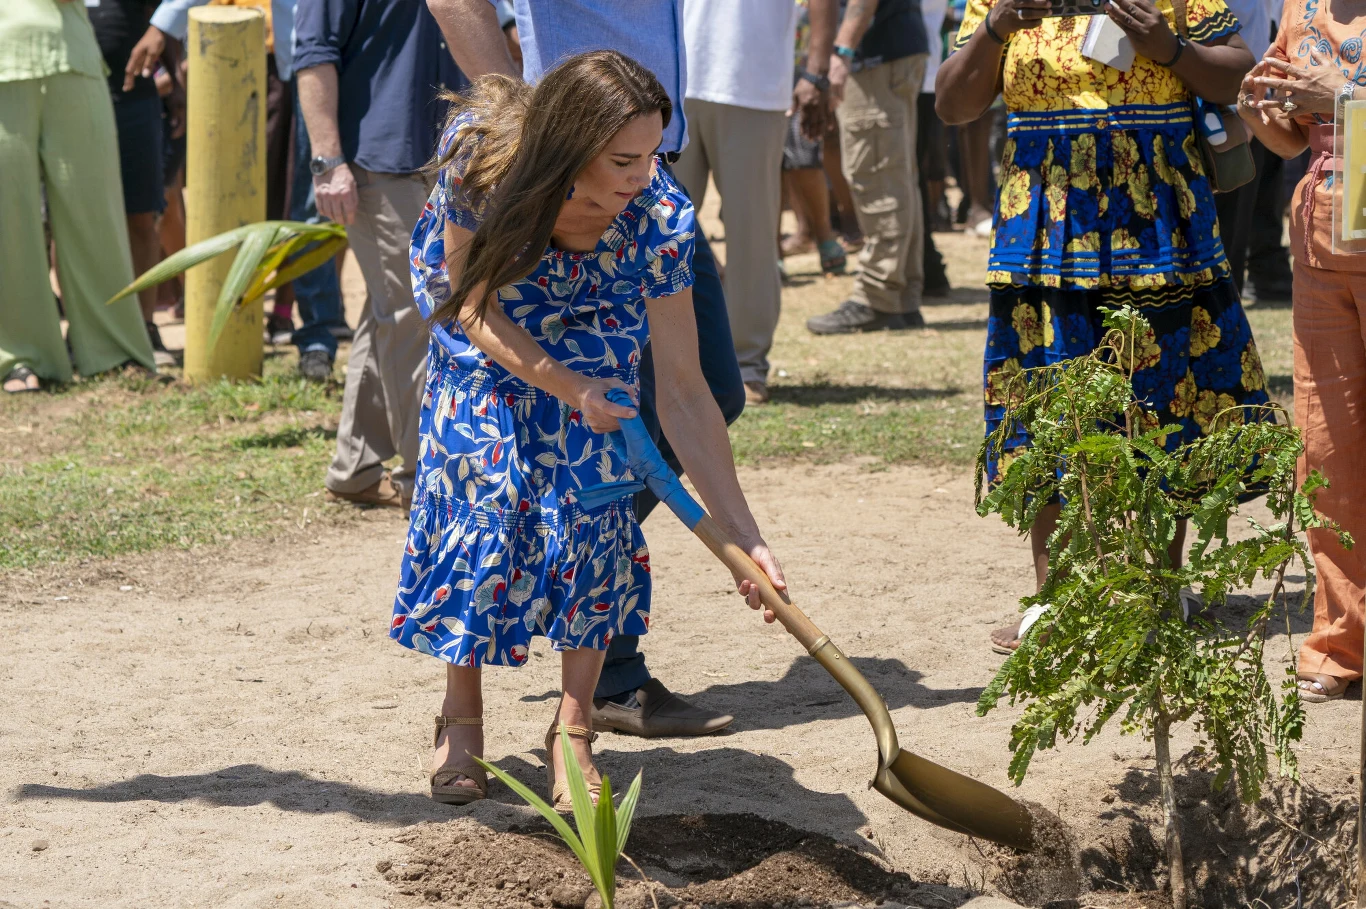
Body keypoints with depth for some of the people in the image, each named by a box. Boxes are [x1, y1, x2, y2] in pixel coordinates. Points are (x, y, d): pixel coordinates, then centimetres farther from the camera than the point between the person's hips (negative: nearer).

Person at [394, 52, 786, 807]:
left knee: (590, 486, -18)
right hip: (479, 316, 0)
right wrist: (566, 385, -40)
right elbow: (475, 310, -24)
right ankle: (462, 715, 2)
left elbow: (683, 389, -30)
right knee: (478, 482, -16)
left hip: (591, 323, 1)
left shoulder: (660, 216, -35)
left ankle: (573, 727, -5)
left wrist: (742, 534, -35)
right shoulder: (480, 155, -38)